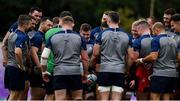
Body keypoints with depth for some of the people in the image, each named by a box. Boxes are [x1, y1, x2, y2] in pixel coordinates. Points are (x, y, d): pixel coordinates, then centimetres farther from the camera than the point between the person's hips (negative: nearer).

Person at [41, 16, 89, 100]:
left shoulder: (53, 38, 5)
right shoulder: (79, 38, 4)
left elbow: (44, 57, 1)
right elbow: (85, 59, 6)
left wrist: (44, 72, 14)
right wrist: (85, 74, 19)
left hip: (59, 72, 0)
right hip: (75, 71, 0)